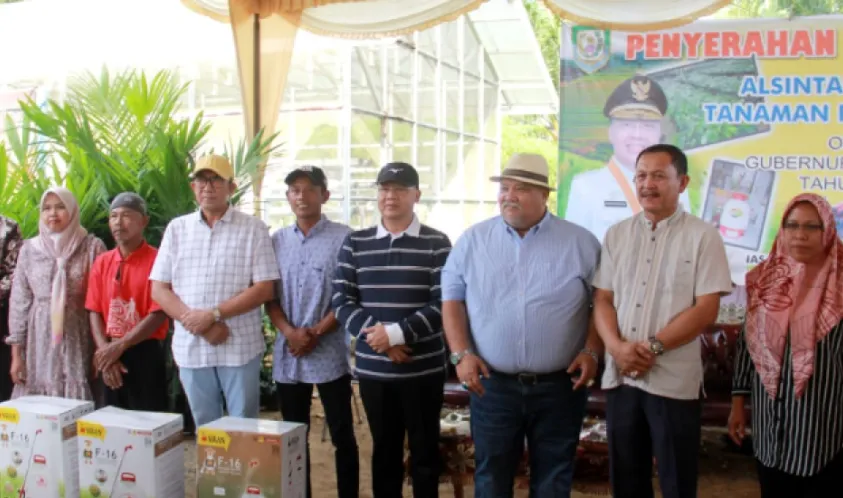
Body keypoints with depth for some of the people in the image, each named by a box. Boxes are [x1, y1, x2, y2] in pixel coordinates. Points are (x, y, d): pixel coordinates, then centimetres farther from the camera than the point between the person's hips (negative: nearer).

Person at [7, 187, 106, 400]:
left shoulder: (92, 246, 0)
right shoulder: (29, 249, 7)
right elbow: (19, 301, 8)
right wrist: (16, 353, 4)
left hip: (78, 342, -2)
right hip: (39, 342, 2)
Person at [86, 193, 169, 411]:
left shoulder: (157, 260, -8)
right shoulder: (102, 262, 8)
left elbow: (158, 315, -13)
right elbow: (95, 312, 7)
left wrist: (119, 346, -15)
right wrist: (105, 351, -7)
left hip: (145, 354, -5)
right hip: (109, 355, 5)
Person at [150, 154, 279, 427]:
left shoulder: (253, 228, -1)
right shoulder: (177, 228, 8)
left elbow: (265, 289, -8)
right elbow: (159, 290, 4)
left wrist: (212, 314, -15)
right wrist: (199, 325, -11)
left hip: (239, 347, -3)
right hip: (191, 348, 3)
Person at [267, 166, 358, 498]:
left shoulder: (343, 238, -4)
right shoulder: (277, 240, 8)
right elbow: (269, 295, 8)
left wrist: (316, 333, -12)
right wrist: (290, 332, -9)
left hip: (330, 353, -4)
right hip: (288, 354, 4)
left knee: (342, 436, 3)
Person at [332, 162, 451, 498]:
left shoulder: (436, 243, -2)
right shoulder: (355, 243, 6)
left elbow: (443, 304, -9)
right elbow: (342, 301, 1)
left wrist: (397, 333, -18)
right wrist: (374, 334, -14)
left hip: (423, 369, -2)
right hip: (372, 369, 3)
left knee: (424, 451, 8)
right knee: (384, 449, 14)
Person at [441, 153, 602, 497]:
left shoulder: (581, 243, -1)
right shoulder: (473, 240, 2)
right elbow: (453, 298, 4)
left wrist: (592, 352, -9)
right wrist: (461, 354, -6)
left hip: (560, 385, 0)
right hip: (492, 384, 1)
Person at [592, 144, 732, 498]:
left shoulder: (703, 236, -4)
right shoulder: (617, 235, 9)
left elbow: (706, 309, -9)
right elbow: (602, 299, 6)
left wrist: (653, 347, -15)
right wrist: (617, 347, -11)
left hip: (674, 380, -4)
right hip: (620, 375, 4)